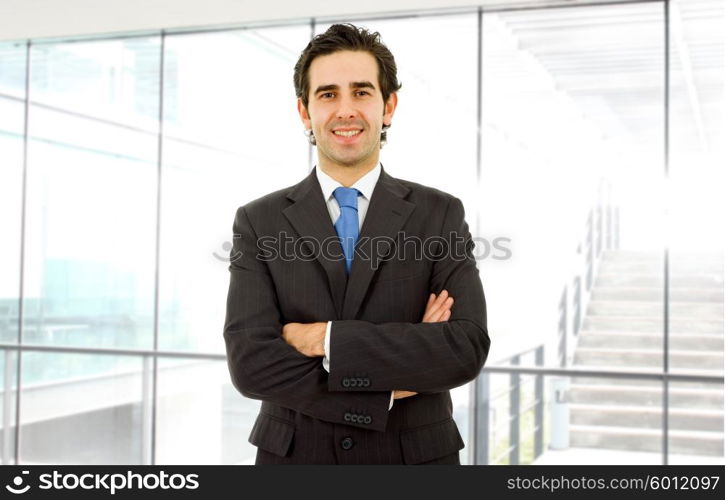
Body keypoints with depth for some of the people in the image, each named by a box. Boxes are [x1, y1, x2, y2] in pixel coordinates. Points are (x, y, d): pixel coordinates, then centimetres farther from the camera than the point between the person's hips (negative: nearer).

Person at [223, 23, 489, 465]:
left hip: (415, 458, 0)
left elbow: (467, 349, -15)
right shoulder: (259, 223, -4)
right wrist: (387, 387, -19)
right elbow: (250, 363, -14)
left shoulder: (440, 215, -4)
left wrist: (327, 339, -20)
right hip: (295, 458, 0)